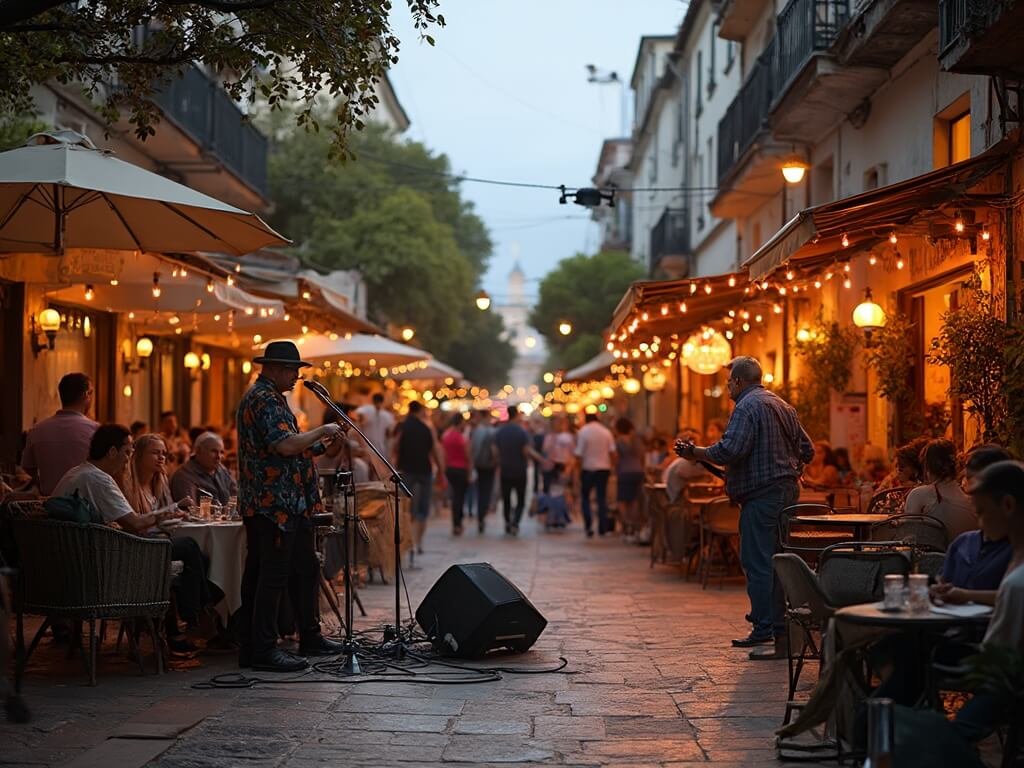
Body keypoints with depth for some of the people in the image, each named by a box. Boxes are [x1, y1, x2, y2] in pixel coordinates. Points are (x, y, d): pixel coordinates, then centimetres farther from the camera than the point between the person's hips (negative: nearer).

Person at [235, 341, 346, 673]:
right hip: (272, 504, -11)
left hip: (290, 504, 11)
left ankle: (310, 637, 25)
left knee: (304, 569, 16)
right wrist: (323, 430, -12)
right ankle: (263, 650, -3)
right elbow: (286, 445, -24)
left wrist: (319, 445, 13)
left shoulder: (272, 397, 20)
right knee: (272, 575, -7)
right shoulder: (263, 399, -14)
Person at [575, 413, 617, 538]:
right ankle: (602, 528, 8)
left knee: (585, 497, 10)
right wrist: (612, 465, 7)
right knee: (602, 498, 9)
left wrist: (579, 467, -1)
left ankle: (588, 525, -5)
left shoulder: (583, 432, -8)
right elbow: (612, 451, -3)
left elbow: (579, 454, -11)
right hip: (604, 468, 3)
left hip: (588, 468, -3)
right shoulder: (606, 431, 2)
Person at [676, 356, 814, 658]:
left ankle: (764, 635, -10)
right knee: (776, 562, 14)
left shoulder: (747, 407, -11)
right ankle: (780, 631, 19)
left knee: (757, 564, -8)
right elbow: (807, 450, 21)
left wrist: (697, 453, -11)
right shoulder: (783, 406, 18)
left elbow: (730, 450, -22)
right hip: (787, 490, 10)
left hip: (761, 494, -9)